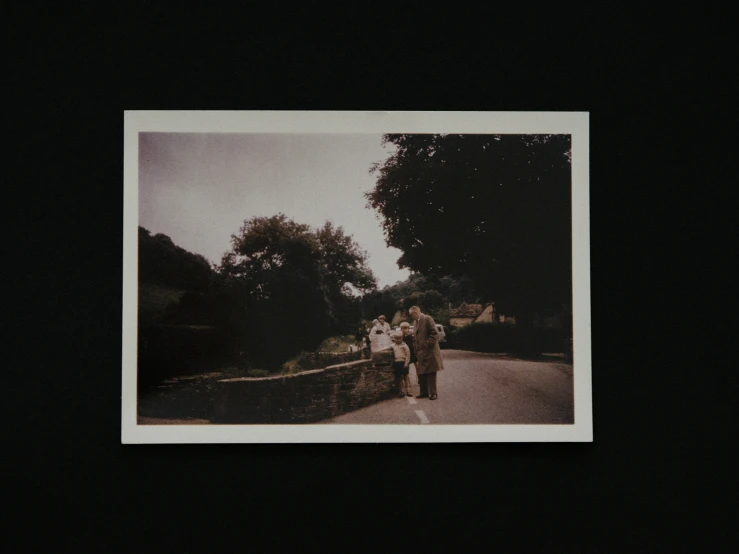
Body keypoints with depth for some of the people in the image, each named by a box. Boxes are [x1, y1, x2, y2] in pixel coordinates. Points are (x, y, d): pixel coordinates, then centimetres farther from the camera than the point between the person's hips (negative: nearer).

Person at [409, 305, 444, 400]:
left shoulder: (427, 319, -10)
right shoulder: (416, 322, 16)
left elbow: (434, 334, -14)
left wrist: (427, 345, -17)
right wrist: (416, 353, 13)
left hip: (429, 352, -8)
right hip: (420, 353, 8)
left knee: (431, 373, -2)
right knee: (421, 374, 9)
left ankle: (433, 393, 5)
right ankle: (424, 392, 17)